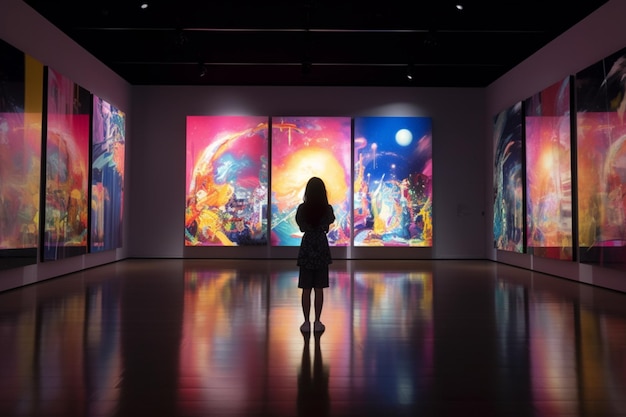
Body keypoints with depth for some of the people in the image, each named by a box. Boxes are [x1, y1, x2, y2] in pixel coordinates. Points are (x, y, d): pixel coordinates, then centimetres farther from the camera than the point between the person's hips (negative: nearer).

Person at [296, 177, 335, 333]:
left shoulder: (302, 208, -8)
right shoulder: (327, 209, -8)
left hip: (306, 248, 0)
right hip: (322, 249, 0)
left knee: (306, 289, 5)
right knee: (319, 289, 6)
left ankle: (306, 322, 9)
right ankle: (317, 322, 11)